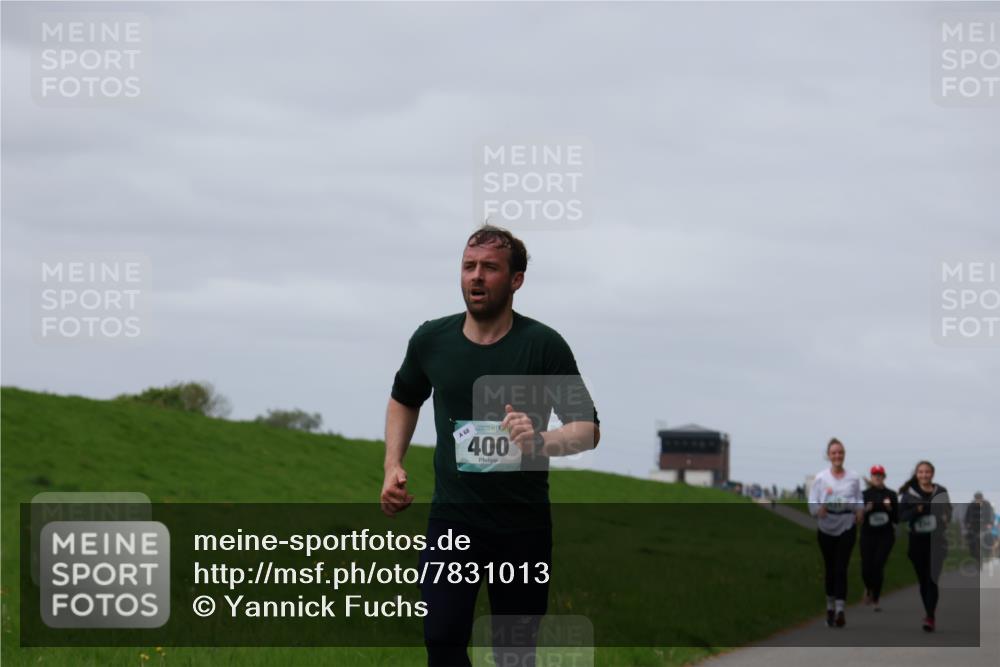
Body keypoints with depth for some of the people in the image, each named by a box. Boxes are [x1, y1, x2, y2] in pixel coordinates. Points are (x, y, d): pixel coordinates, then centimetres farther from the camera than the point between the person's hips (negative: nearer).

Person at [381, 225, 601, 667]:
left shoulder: (543, 345, -7)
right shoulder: (431, 340, 3)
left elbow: (588, 428, -6)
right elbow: (404, 399, 24)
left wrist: (542, 441, -27)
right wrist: (392, 467, 11)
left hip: (524, 526, -2)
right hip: (452, 518, 2)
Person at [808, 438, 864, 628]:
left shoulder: (853, 478, 4)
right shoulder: (820, 477, 0)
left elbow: (859, 500, 7)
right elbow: (812, 502, -4)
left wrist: (859, 511, -15)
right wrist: (819, 509, -26)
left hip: (847, 527, -1)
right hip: (826, 528, 1)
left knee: (841, 568, -10)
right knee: (830, 568, 8)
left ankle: (840, 610, -17)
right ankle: (830, 607, 22)